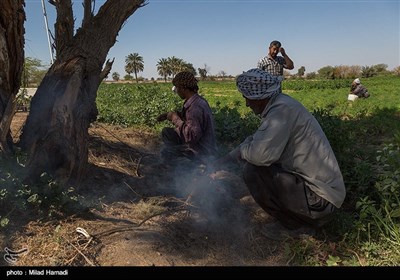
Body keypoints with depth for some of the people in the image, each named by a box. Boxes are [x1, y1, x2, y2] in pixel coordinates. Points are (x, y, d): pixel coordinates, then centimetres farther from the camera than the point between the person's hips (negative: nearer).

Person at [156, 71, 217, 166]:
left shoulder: (195, 107, -29)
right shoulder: (196, 100, 2)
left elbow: (192, 136, -33)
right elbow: (188, 118, 16)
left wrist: (176, 119, -22)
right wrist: (169, 115, 3)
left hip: (202, 151, -9)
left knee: (165, 153, -9)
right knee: (166, 132, 11)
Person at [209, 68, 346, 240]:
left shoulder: (282, 108, -22)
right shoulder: (278, 105, 8)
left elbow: (260, 153, -33)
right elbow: (257, 141, 15)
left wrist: (242, 149, -10)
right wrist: (222, 161, 12)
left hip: (319, 199, -10)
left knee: (252, 171, -18)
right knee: (254, 161, 16)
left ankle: (296, 226, 3)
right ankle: (301, 220, 18)